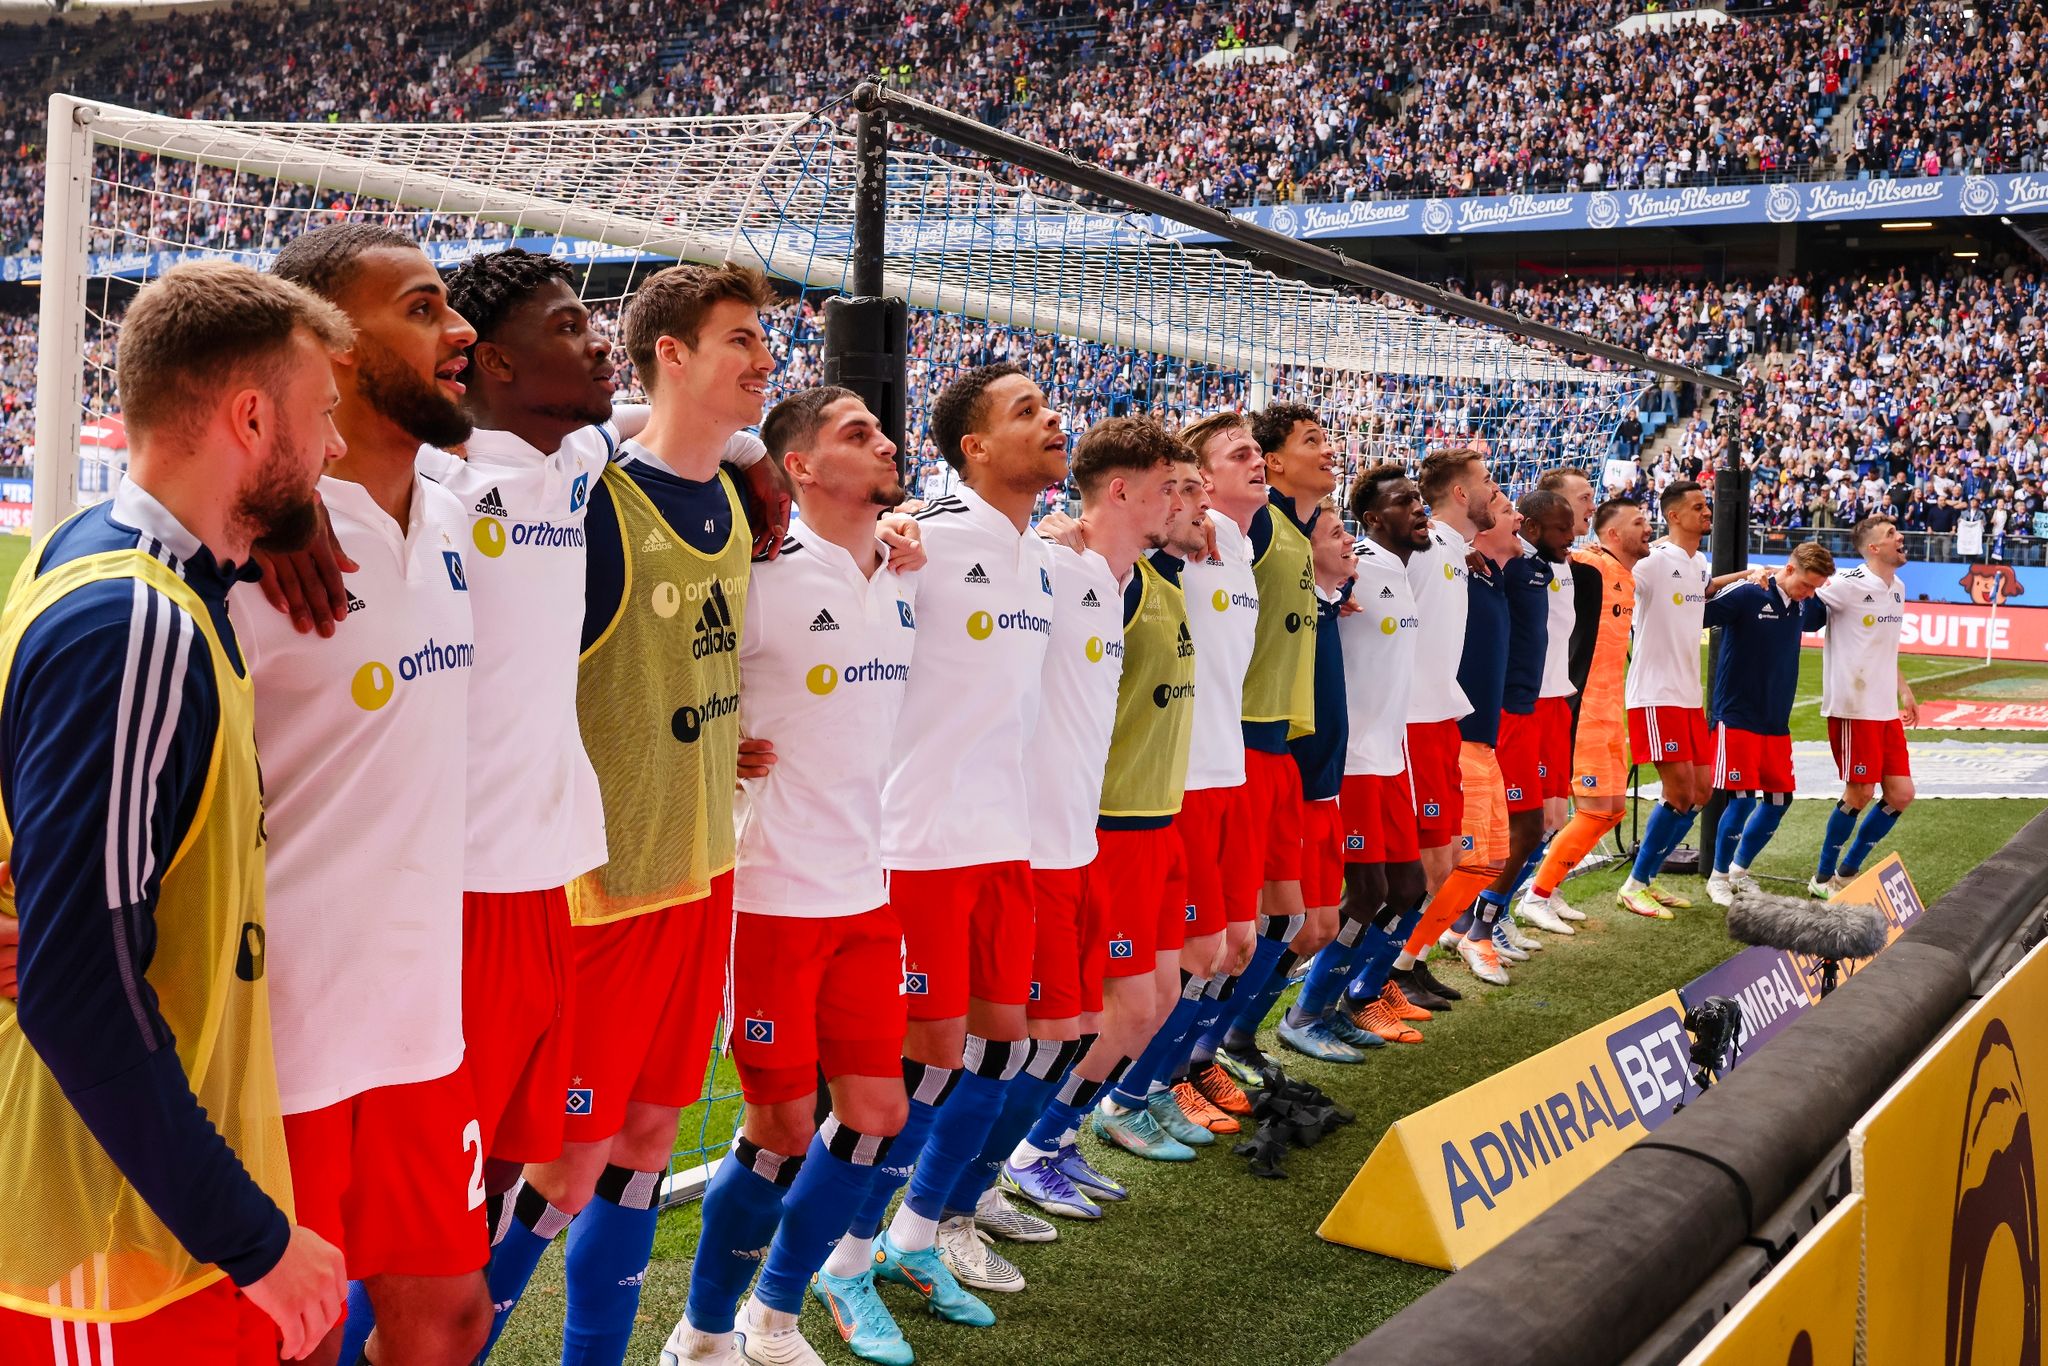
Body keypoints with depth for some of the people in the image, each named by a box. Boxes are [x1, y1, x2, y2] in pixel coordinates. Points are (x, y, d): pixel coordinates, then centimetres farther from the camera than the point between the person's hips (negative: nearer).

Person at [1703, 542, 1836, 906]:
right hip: (1738, 716, -7)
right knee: (1743, 798, -9)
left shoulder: (1802, 605, 6)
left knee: (1780, 798, 7)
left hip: (1777, 721, 7)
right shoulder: (1746, 595, -14)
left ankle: (1740, 870, 26)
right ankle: (1718, 877, 10)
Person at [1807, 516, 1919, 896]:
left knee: (1900, 794, 6)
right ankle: (1823, 878, 14)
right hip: (1852, 707, -8)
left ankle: (1847, 872, 20)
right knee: (1860, 794, -4)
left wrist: (1903, 690, 23)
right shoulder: (1848, 584, -13)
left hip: (1885, 709, 8)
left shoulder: (1897, 589, 13)